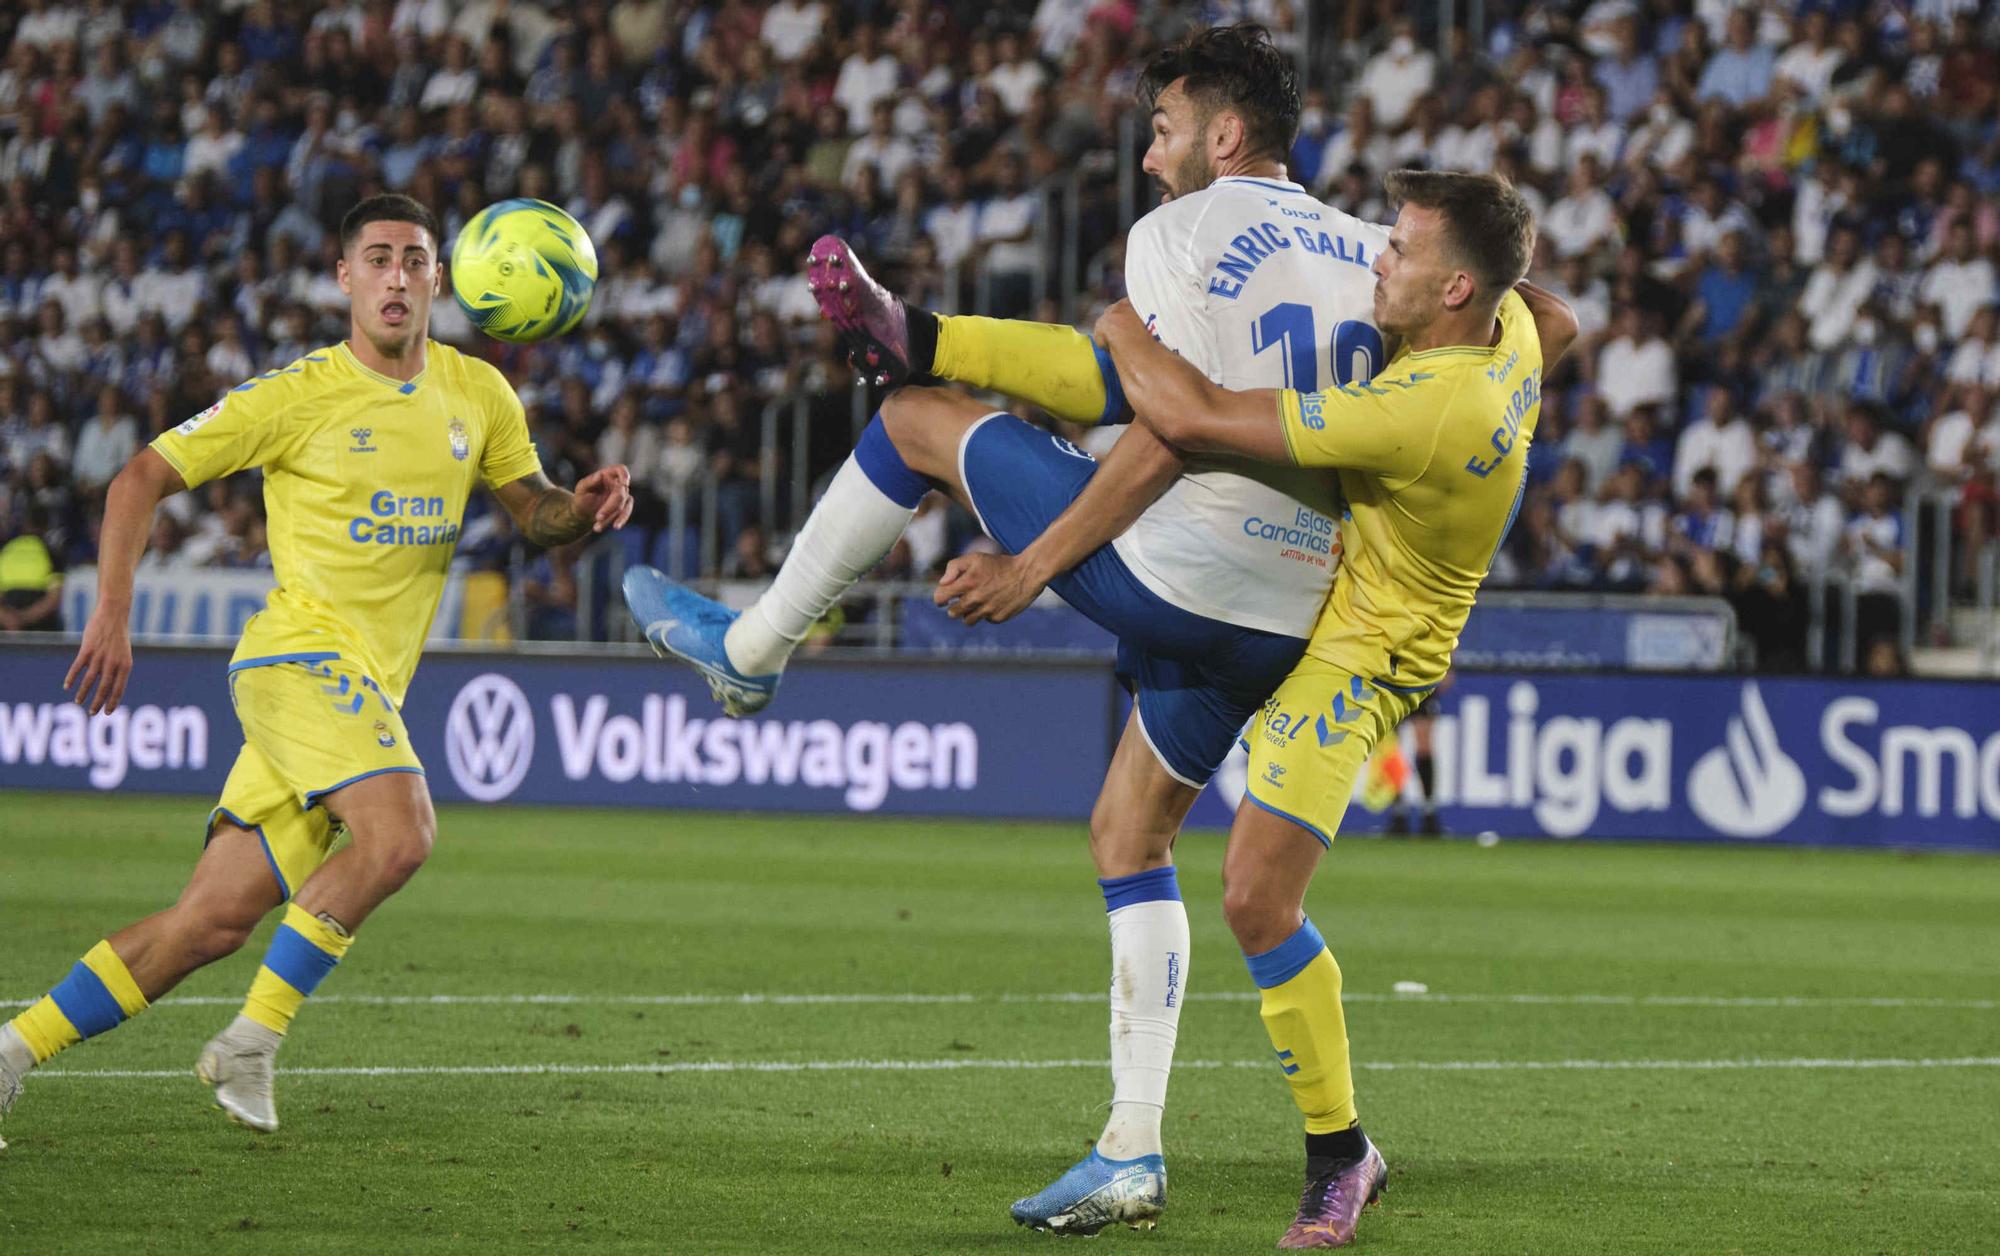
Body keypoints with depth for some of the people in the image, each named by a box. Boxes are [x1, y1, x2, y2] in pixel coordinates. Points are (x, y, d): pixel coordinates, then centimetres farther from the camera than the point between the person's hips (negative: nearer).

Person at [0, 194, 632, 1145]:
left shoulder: (477, 396, 11)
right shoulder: (298, 396, -4)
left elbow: (534, 512, 20)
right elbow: (142, 479, 0)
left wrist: (586, 508, -4)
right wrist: (112, 616, -11)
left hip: (368, 690, 6)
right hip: (301, 650, -6)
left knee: (213, 924, 0)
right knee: (399, 830, -30)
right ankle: (253, 1040, -20)